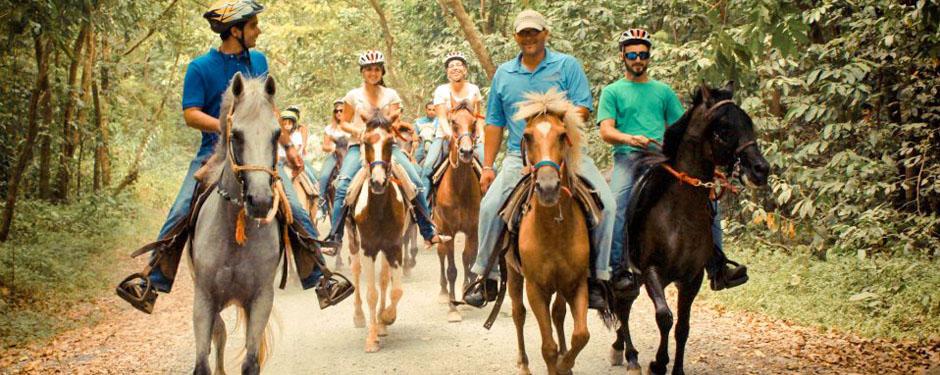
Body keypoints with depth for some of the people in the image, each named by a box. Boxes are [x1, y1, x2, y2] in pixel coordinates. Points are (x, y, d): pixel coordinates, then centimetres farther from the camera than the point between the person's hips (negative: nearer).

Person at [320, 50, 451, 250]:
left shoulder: (390, 95, 8)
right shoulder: (354, 95, 5)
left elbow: (394, 123, 5)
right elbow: (344, 123, 8)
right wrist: (358, 130, -11)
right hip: (359, 146, -2)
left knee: (416, 183, -11)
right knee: (343, 185, -26)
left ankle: (429, 233, -1)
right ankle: (335, 235, -22)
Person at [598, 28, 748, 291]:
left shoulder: (664, 91, 24)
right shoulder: (612, 92, 14)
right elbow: (606, 131, 1)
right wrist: (630, 138, -20)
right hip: (627, 158, -3)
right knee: (615, 204, -33)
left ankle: (717, 268, -16)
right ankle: (619, 269, -30)